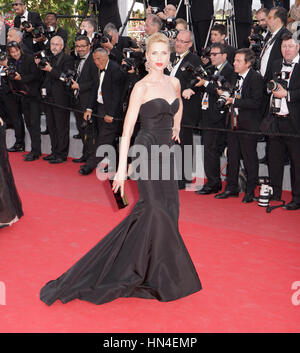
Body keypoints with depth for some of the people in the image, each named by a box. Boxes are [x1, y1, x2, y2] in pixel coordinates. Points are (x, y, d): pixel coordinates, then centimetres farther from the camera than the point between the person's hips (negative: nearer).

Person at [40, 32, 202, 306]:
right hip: (146, 151, -7)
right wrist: (122, 169, -18)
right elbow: (127, 129, -14)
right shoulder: (142, 86, -11)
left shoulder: (174, 83, 7)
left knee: (168, 209, 5)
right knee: (157, 210, -7)